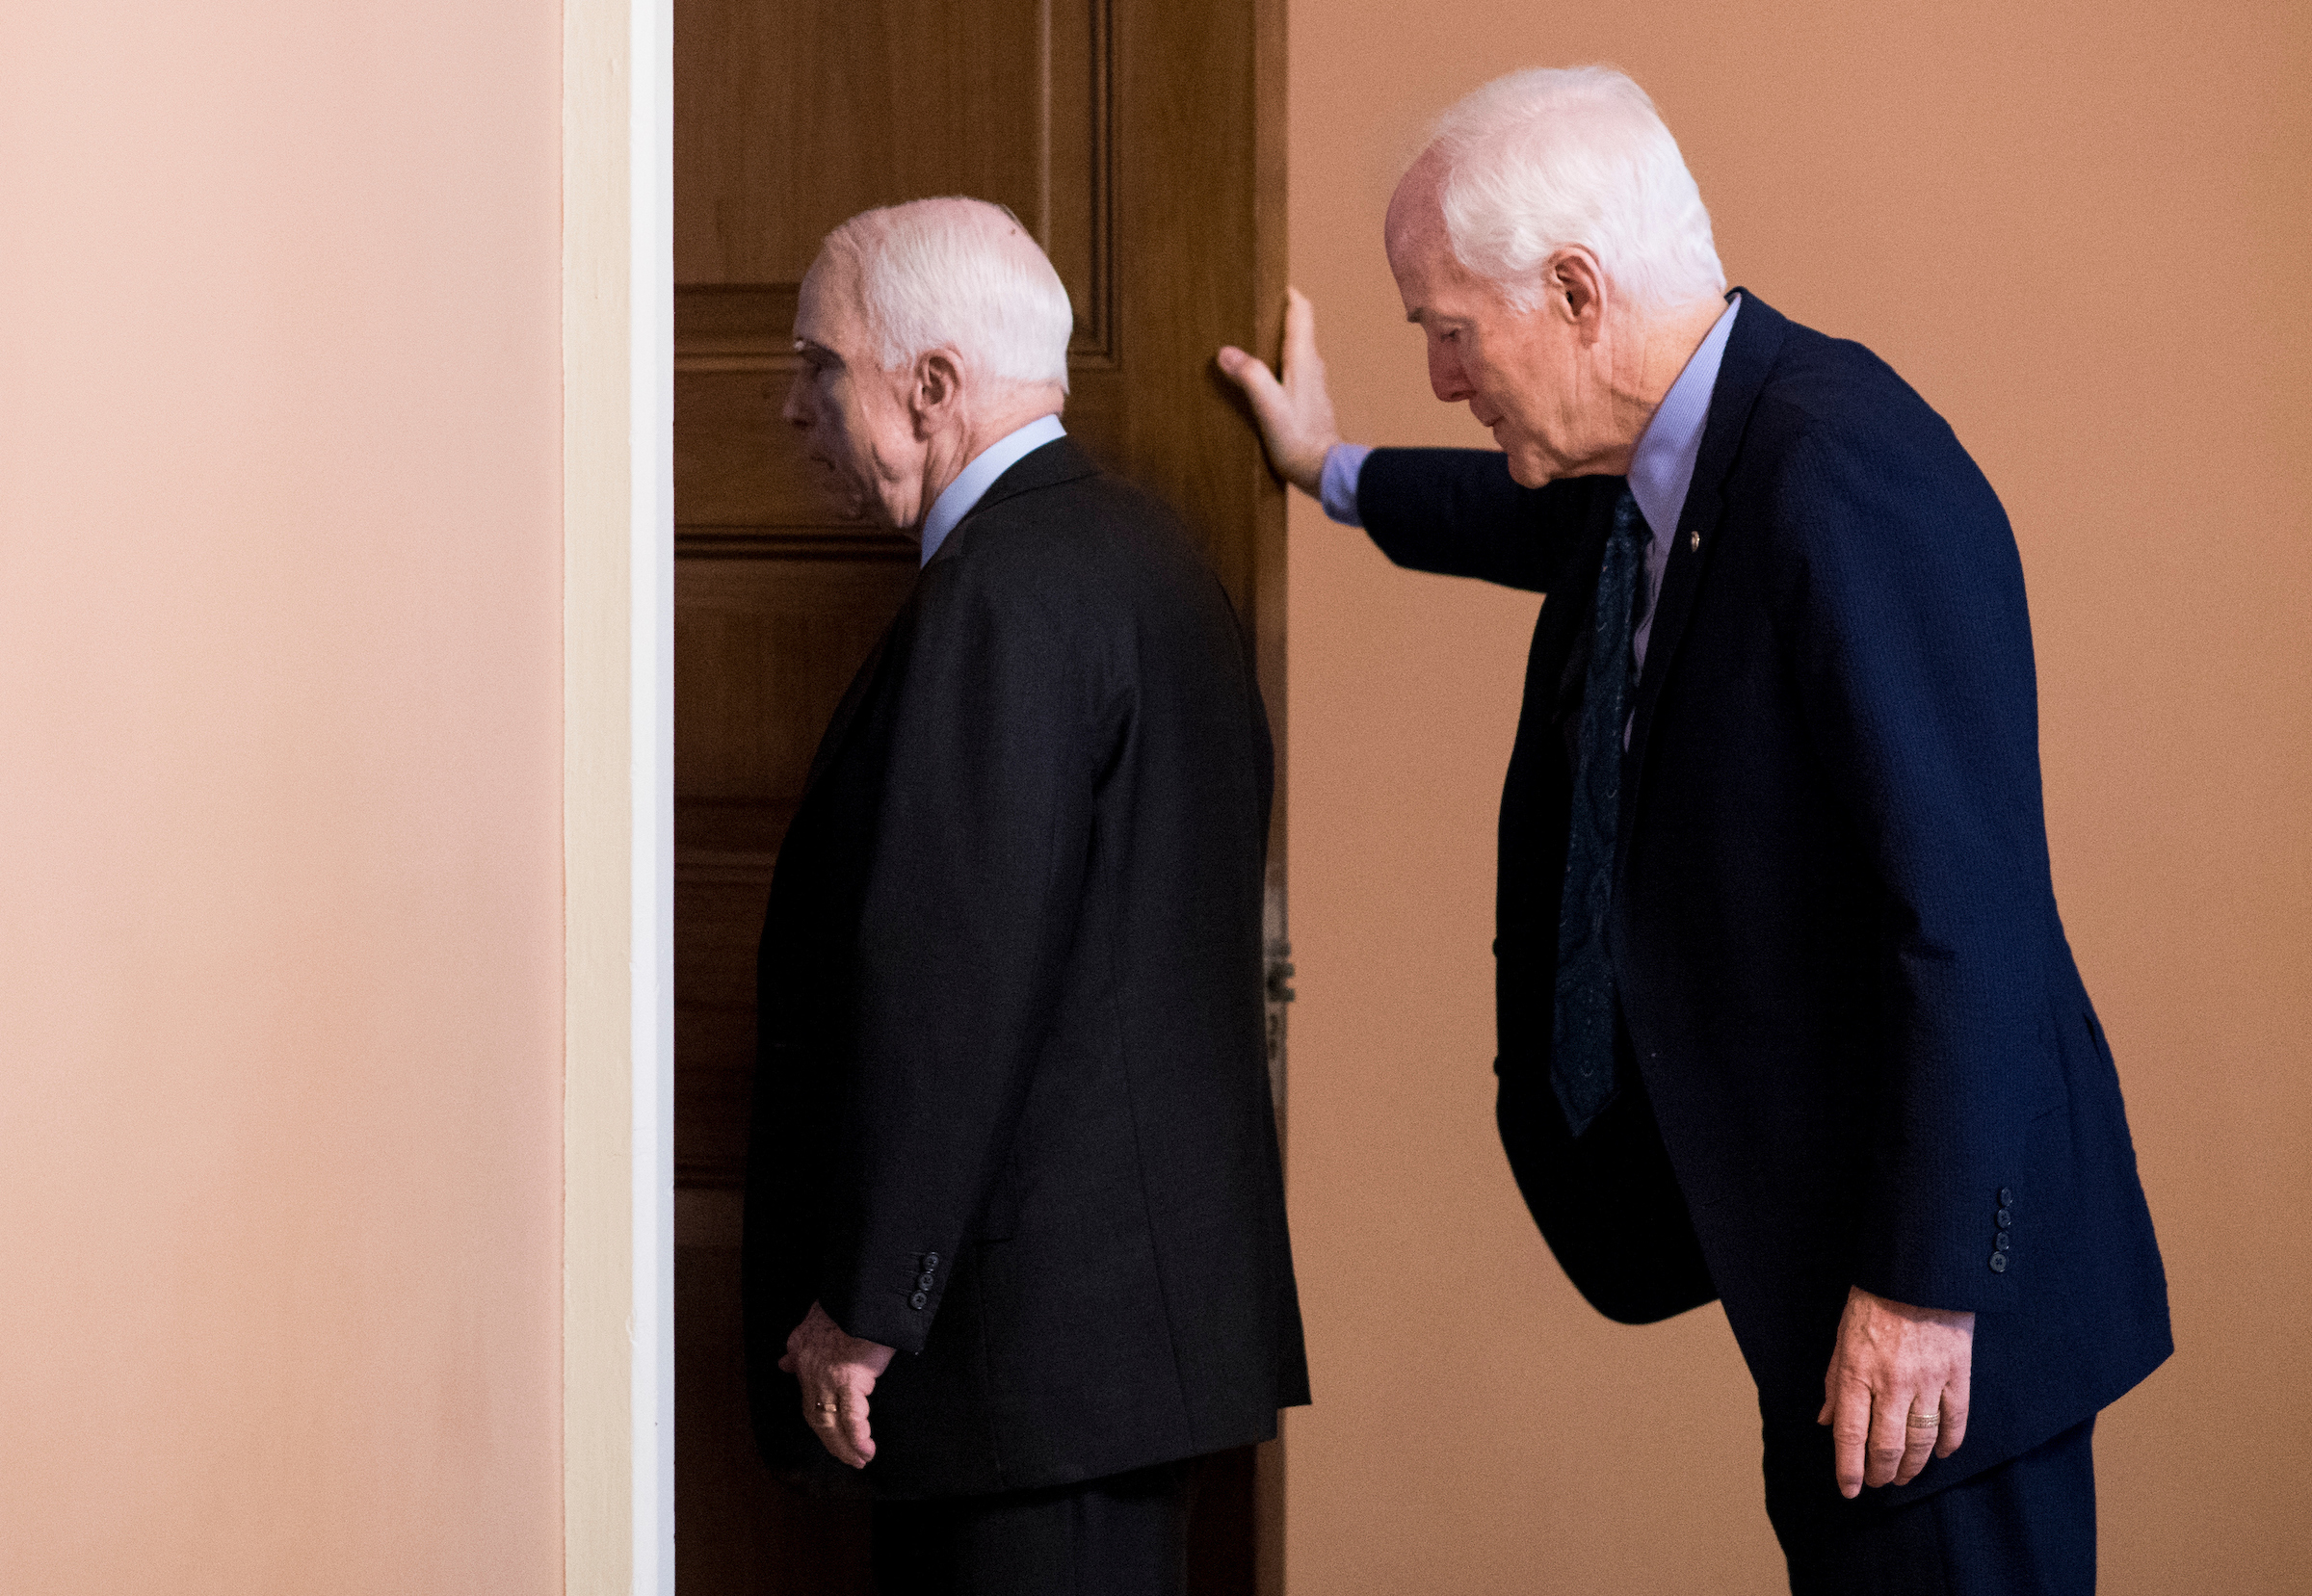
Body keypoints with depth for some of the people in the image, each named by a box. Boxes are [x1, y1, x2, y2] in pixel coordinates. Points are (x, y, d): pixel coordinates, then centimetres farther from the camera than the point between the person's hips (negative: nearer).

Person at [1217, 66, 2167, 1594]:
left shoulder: (1844, 480, -24)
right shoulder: (1669, 456, 6)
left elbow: (1965, 911, -27)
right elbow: (1588, 527, 34)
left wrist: (1923, 1285, -25)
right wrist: (1341, 474, 48)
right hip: (1805, 1236, 10)